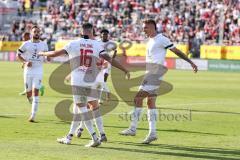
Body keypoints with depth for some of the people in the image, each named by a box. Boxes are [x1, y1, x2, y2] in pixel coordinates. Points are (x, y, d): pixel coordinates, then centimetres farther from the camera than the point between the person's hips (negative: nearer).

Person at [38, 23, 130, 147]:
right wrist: (125, 70, 0)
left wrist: (42, 53, 25)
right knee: (79, 108, 15)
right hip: (92, 82, 3)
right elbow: (109, 59, -6)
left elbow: (55, 53, 6)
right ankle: (69, 136, 23)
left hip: (78, 81, -3)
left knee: (81, 108, -2)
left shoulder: (73, 44, 0)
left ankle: (94, 138, -13)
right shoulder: (96, 45, 1)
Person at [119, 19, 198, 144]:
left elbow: (176, 51, -6)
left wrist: (191, 62, -5)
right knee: (151, 102, 8)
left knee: (138, 98, -10)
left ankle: (133, 129, -7)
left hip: (155, 75, -10)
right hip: (150, 75, 10)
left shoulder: (161, 39, -10)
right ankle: (152, 132, 9)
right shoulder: (151, 41, 18)